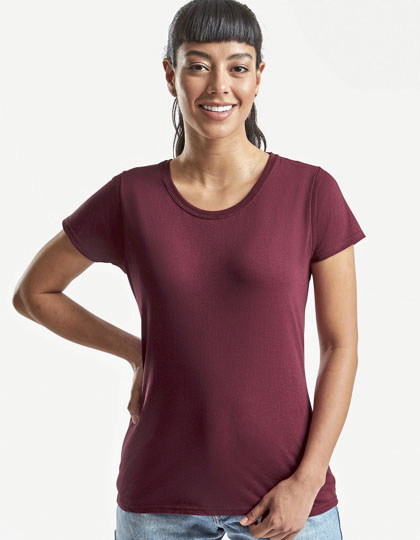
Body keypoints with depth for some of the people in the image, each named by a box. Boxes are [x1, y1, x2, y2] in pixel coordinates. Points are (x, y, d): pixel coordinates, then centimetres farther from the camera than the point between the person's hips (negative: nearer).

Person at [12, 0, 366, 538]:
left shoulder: (312, 192, -5)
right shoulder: (131, 198, -3)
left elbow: (341, 346, -2)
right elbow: (33, 292, 11)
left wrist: (308, 480, -9)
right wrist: (137, 352, 5)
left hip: (285, 495, 0)